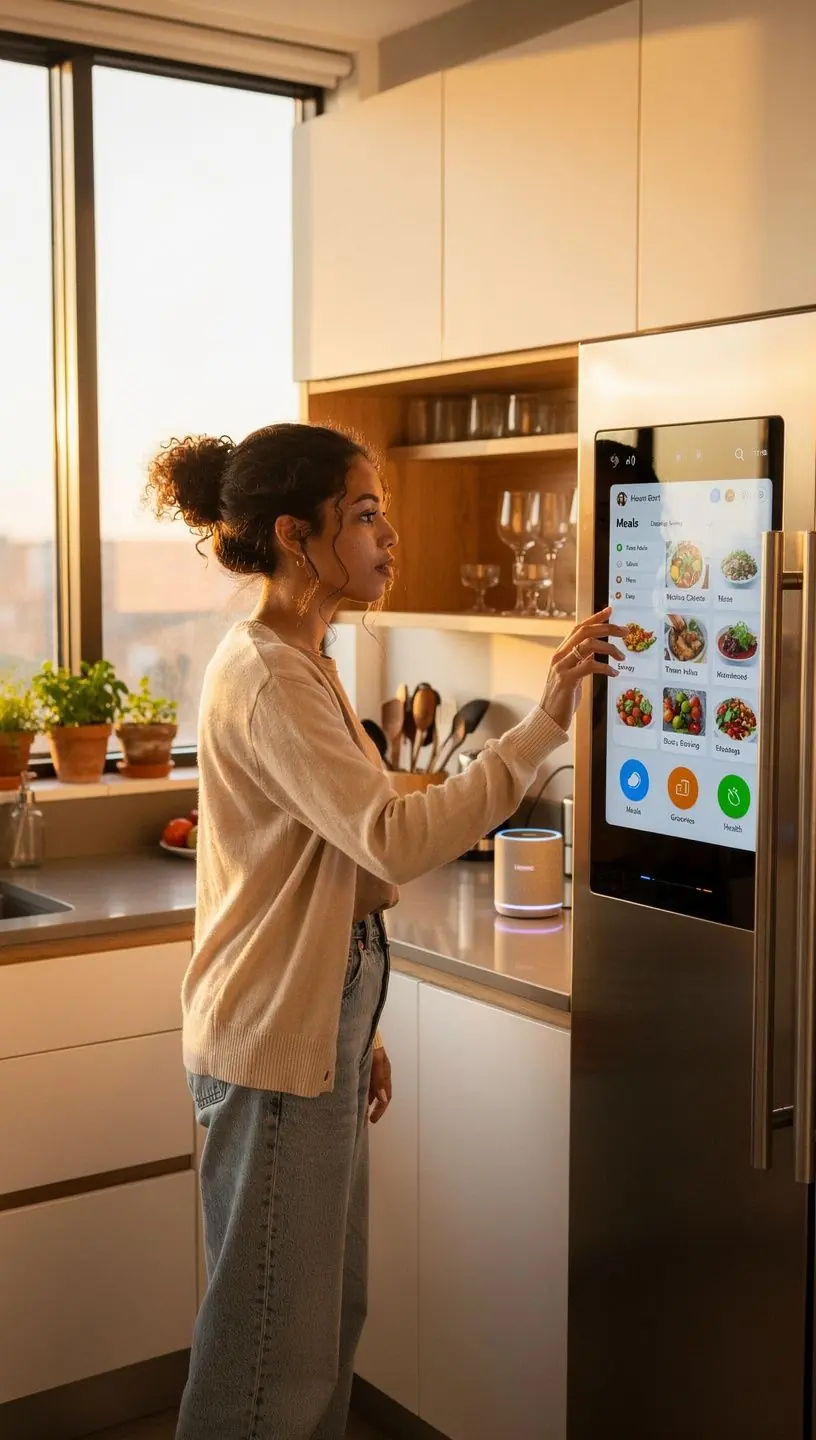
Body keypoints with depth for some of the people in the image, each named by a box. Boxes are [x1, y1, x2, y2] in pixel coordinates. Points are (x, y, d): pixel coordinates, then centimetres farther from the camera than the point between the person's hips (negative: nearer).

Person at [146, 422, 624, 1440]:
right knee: (272, 1339, 4)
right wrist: (543, 724, -29)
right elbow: (395, 841, -31)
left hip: (317, 1032, 10)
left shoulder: (298, 663, 12)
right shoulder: (265, 679, -19)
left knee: (330, 1313, 20)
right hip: (273, 1050, -10)